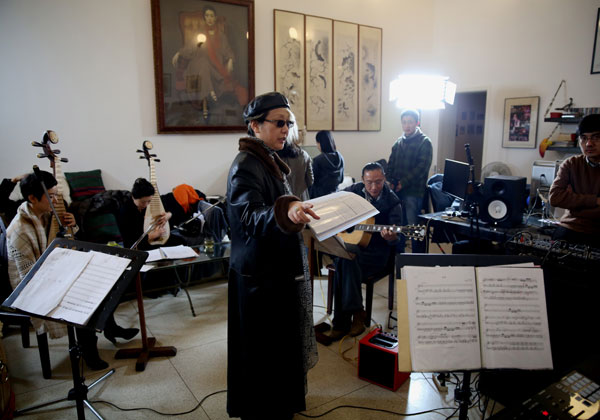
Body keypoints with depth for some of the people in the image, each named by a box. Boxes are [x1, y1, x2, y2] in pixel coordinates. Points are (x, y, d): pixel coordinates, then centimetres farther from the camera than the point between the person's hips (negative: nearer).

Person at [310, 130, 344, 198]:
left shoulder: (318, 160, -17)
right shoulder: (340, 157, 0)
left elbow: (312, 180, -7)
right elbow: (341, 179, 11)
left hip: (320, 194, -5)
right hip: (335, 193, 5)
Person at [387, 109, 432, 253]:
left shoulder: (424, 142, -4)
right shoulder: (398, 143, 16)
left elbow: (422, 167, -13)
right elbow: (391, 164, 16)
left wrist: (403, 183, -16)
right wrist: (391, 181, 0)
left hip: (413, 192, -5)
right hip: (396, 191, 6)